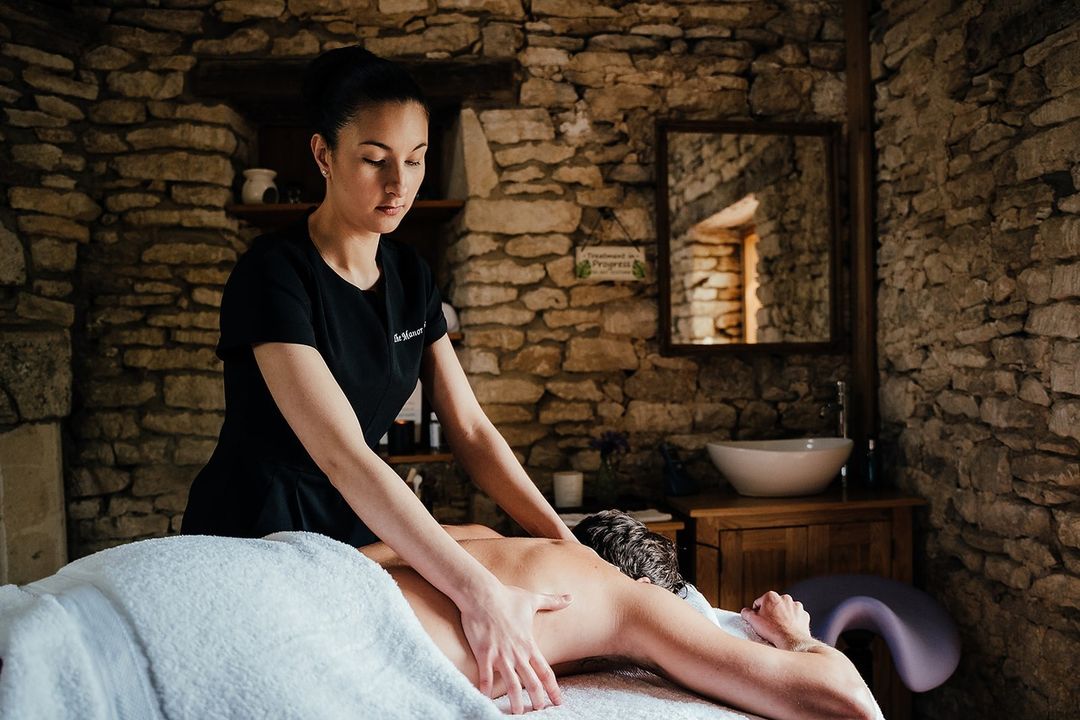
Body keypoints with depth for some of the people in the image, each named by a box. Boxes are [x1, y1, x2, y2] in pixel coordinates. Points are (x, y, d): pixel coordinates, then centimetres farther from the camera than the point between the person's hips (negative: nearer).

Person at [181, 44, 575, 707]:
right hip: (255, 535, -6)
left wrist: (564, 541, -14)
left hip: (358, 531, 6)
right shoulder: (276, 273, -22)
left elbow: (472, 431, -4)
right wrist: (478, 591, -39)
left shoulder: (411, 276, -2)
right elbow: (342, 457, -32)